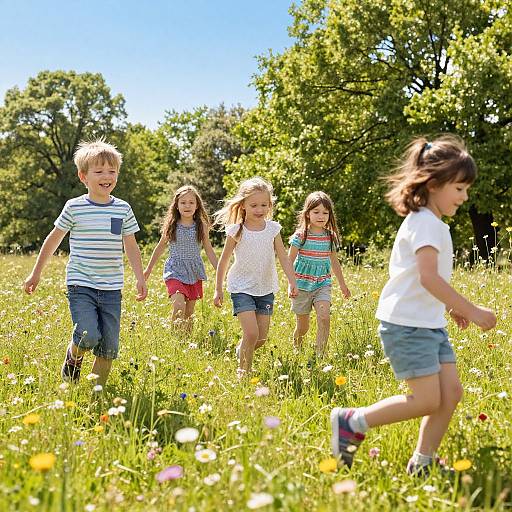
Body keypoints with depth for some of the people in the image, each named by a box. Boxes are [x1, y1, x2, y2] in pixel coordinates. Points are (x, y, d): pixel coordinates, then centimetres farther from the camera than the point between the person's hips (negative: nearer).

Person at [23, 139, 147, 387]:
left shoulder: (123, 209, 4)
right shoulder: (74, 207, -3)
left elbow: (131, 246, 11)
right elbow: (54, 239, 8)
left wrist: (140, 278, 3)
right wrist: (36, 272, 13)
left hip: (111, 289, 3)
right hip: (81, 284, -3)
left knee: (109, 347, 2)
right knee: (88, 337, -19)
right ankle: (73, 357, 15)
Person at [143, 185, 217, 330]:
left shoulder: (201, 226, 0)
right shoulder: (171, 225, -1)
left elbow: (209, 250, 6)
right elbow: (161, 247, 11)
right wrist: (149, 269, 17)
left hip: (194, 272, 2)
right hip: (175, 271, -2)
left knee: (189, 312, 8)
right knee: (179, 306, -21)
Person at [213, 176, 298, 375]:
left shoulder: (273, 228, 0)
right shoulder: (236, 231, -8)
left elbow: (283, 258, -1)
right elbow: (223, 261, 0)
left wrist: (292, 282, -13)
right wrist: (218, 289, 3)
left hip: (265, 289, 4)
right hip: (242, 288, -4)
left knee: (262, 338, 6)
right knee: (251, 334, -16)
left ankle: (241, 351, 37)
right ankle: (243, 370, 4)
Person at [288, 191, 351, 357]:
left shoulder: (330, 237, 3)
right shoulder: (300, 236, -9)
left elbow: (334, 262, 16)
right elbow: (289, 262, -7)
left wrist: (343, 285, 22)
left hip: (323, 283, 3)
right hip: (302, 284, -2)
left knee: (324, 318, -18)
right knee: (302, 326, 6)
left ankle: (320, 355, -14)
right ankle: (296, 350, 33)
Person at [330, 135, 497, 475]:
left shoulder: (433, 223, 17)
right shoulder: (426, 223, -16)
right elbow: (428, 277, -28)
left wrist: (450, 306, 21)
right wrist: (471, 310, -26)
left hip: (431, 324, 10)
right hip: (407, 324, -10)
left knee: (452, 392, 5)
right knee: (428, 400, -10)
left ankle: (422, 462, 16)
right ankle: (352, 423, 2)